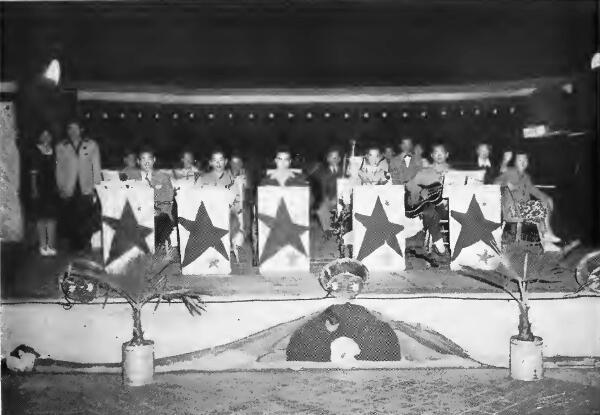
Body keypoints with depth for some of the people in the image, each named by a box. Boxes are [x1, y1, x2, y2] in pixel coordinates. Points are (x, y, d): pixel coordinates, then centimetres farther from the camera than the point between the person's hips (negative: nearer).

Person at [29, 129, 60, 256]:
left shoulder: (53, 152, 7)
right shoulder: (36, 152, -1)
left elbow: (56, 170, 10)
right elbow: (34, 172, -1)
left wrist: (57, 187, 4)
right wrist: (34, 189, -7)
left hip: (52, 188, 2)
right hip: (40, 188, -2)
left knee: (52, 217, 2)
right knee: (41, 217, 2)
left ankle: (51, 245, 8)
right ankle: (43, 245, 8)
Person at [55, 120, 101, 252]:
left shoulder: (92, 145, 8)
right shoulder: (60, 147, 10)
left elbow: (96, 167, 8)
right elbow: (59, 168, 11)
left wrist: (96, 187, 3)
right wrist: (60, 188, 4)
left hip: (86, 189, -1)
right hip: (68, 190, 1)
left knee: (86, 217, -10)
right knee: (70, 219, -1)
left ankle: (85, 243, 3)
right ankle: (74, 245, 11)